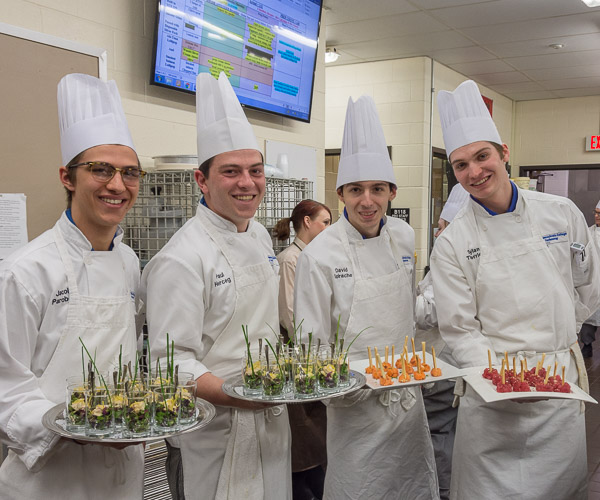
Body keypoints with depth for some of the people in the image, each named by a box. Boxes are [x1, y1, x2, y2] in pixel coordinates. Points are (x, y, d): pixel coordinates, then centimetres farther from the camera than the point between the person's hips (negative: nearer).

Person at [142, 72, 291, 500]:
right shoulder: (182, 258, -20)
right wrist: (237, 395, -32)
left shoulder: (260, 236, 6)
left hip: (271, 423, 8)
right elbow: (172, 363, -22)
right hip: (214, 435, -7)